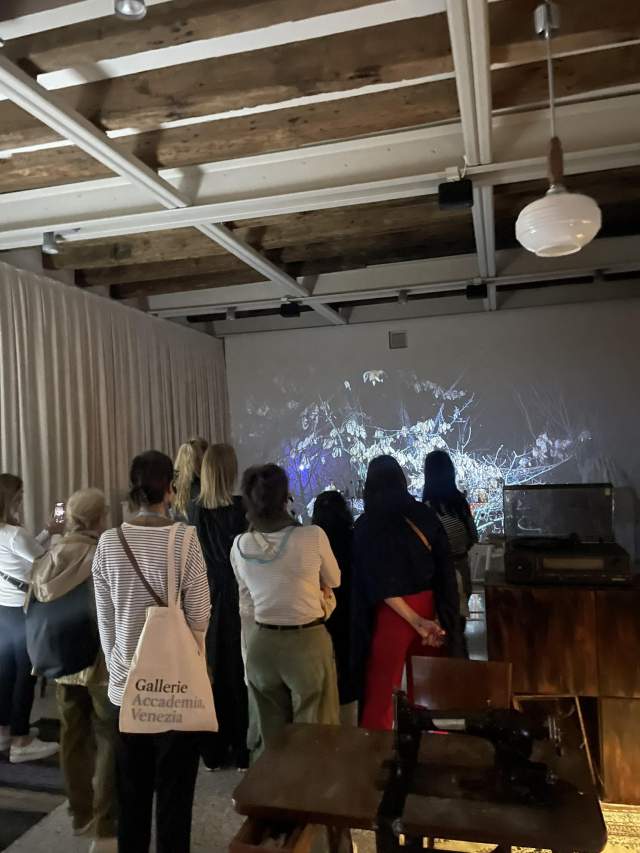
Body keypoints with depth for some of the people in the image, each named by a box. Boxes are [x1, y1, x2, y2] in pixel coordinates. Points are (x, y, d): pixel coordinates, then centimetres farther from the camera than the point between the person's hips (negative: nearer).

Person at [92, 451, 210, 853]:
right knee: (174, 788, 13)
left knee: (131, 790, 19)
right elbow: (200, 617, -11)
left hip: (126, 684, 3)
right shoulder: (185, 539, -16)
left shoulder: (108, 542, -6)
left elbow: (105, 620, 2)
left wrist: (116, 666, 15)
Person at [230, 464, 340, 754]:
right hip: (308, 643, -3)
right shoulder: (313, 536, -15)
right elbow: (334, 581, 5)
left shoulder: (240, 545, -5)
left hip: (261, 643, 4)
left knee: (273, 736, 19)